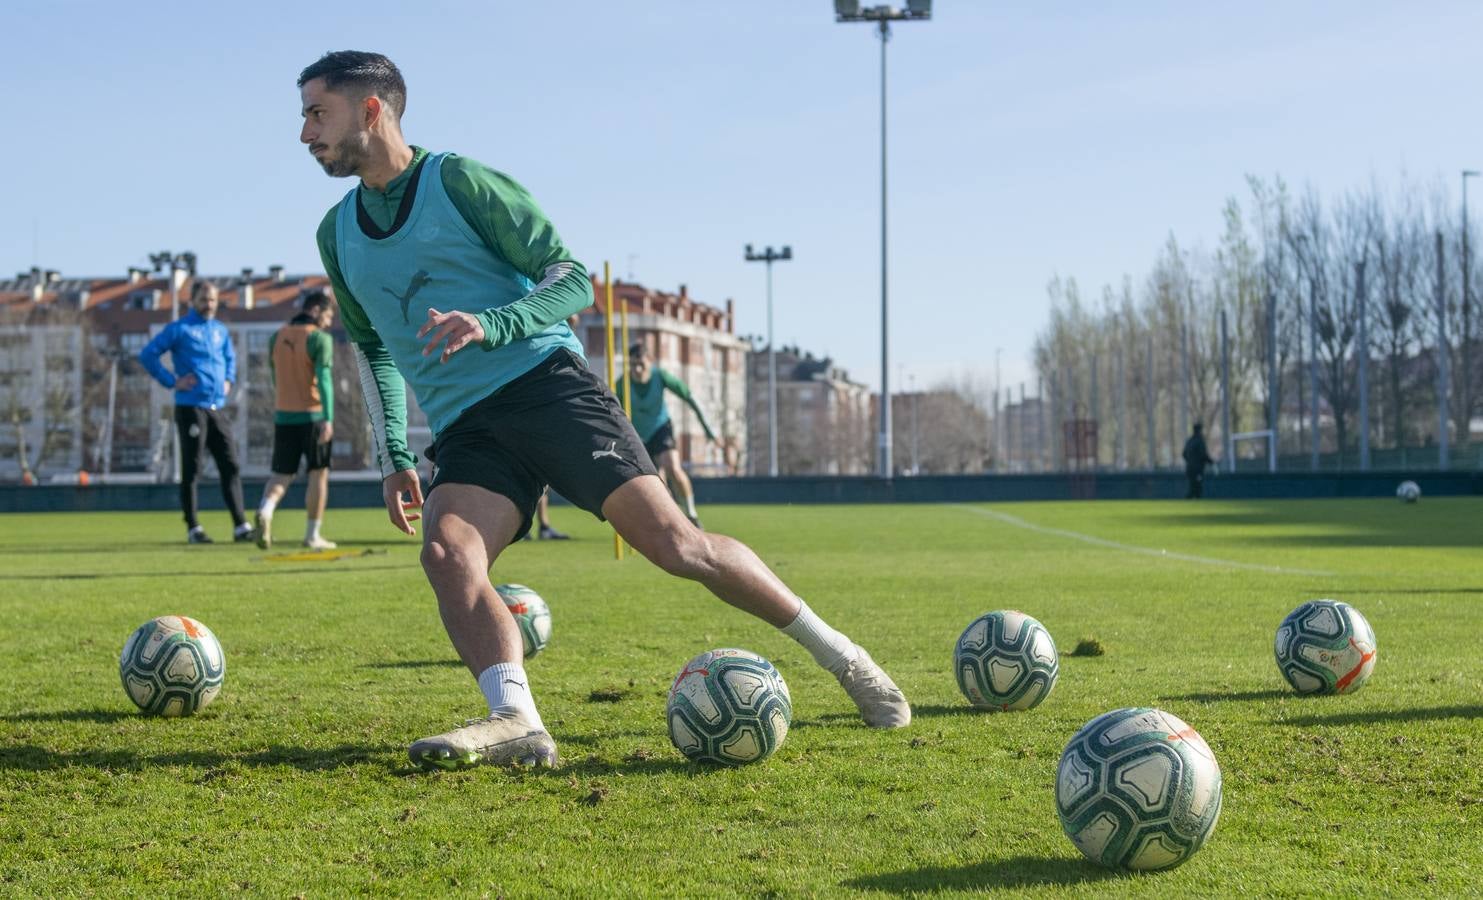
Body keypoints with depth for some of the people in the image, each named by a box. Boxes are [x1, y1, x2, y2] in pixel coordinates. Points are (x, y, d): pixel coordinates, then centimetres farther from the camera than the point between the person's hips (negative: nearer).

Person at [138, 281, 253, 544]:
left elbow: (230, 357, 34)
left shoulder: (221, 330, 16)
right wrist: (172, 381, -9)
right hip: (191, 408, -6)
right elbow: (147, 355, -5)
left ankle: (240, 526, 2)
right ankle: (193, 528, 4)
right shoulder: (179, 329, -3)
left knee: (230, 466, 1)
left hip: (217, 409, 6)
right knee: (191, 470, -1)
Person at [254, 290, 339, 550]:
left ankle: (265, 511, -20)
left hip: (283, 415, 5)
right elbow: (324, 379, -20)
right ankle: (312, 536, 10)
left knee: (281, 475, 9)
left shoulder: (276, 338, 9)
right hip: (313, 416, -5)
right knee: (318, 475, 7)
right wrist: (328, 419, -24)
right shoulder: (320, 338, -10)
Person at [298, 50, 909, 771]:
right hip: (466, 429, 5)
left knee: (670, 540, -14)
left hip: (544, 381, -5)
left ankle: (841, 656, -1)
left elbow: (572, 277, -2)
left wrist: (487, 324, -20)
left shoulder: (458, 181, -1)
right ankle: (516, 720, -36)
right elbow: (372, 346, 29)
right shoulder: (337, 234, 16)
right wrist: (393, 458, 20)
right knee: (447, 554, -26)